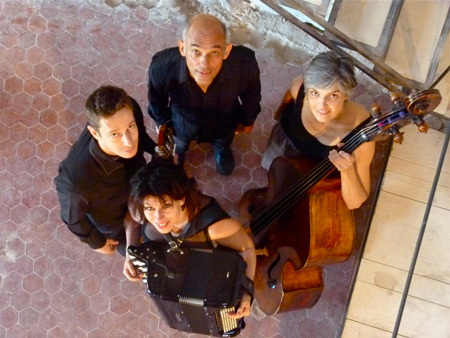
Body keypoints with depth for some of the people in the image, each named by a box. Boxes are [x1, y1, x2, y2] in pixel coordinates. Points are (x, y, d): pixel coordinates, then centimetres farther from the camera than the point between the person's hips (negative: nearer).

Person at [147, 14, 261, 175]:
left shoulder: (244, 65, -42)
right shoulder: (162, 68, -42)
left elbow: (251, 94, -14)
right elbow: (156, 100, -15)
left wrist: (247, 120, 5)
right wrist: (162, 123, 4)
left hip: (224, 125, 1)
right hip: (182, 125, -1)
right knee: (180, 145, 35)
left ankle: (222, 148, 69)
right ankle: (179, 148, 70)